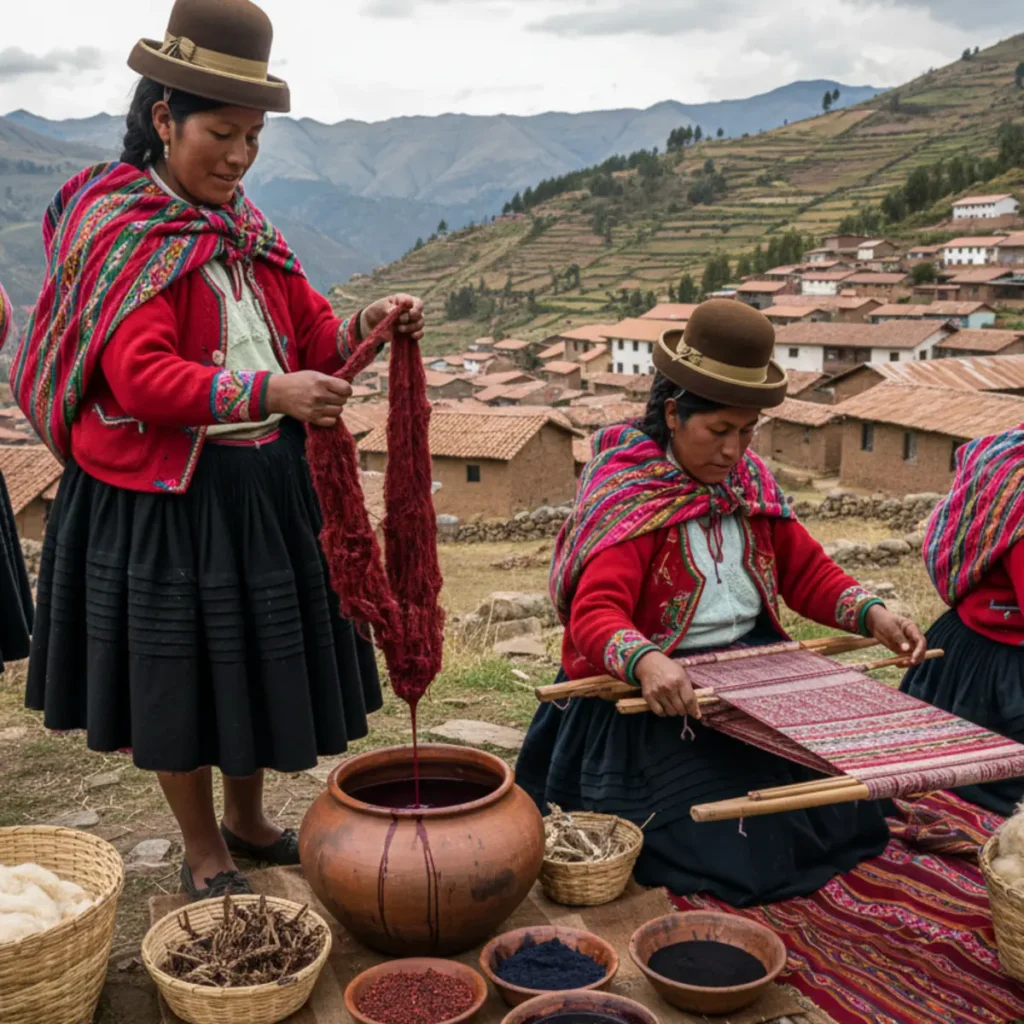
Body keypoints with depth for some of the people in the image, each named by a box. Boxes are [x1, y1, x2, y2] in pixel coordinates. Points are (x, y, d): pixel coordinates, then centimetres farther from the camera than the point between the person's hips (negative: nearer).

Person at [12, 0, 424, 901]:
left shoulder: (243, 228, 11)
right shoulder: (117, 230, -12)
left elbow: (310, 332, 12)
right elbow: (142, 379, -23)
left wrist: (365, 326, -9)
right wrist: (267, 393, -34)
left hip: (265, 487, 7)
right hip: (162, 498, -7)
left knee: (263, 656, 16)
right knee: (179, 673, 7)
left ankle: (248, 819, 39)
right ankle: (205, 854, 28)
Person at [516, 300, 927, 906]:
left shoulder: (749, 481, 6)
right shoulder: (629, 497, -17)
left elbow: (806, 570, 12)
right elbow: (594, 614, -28)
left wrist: (871, 614, -7)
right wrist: (645, 661, -49)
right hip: (664, 691, -7)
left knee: (834, 799, 0)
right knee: (722, 842, -14)